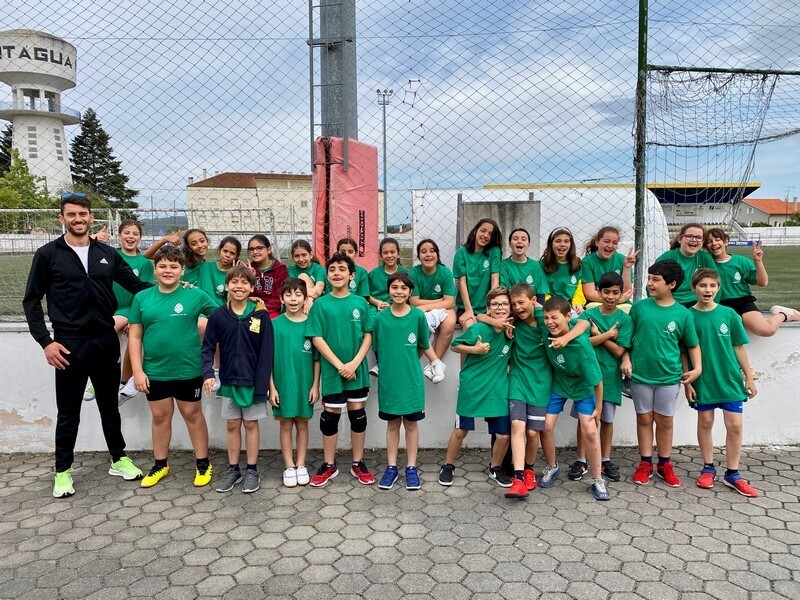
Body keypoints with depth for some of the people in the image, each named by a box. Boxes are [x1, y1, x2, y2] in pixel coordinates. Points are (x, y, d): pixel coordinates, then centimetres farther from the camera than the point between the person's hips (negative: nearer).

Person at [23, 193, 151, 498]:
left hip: (106, 341, 3)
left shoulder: (106, 253, 7)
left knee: (109, 405, 15)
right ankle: (63, 471, 24)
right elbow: (31, 301, 0)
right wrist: (45, 341, -8)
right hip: (69, 345, -3)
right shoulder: (48, 254, -1)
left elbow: (136, 285, 10)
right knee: (68, 412, 7)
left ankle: (119, 460, 29)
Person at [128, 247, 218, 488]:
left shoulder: (195, 295, -7)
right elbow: (135, 336, 1)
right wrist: (138, 371, -3)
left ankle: (203, 464, 24)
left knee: (192, 415, 11)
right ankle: (160, 465, 32)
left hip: (188, 370, -2)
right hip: (154, 371, 3)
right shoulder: (142, 298, 0)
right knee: (160, 416, 15)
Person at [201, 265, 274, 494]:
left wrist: (262, 385, -12)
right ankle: (233, 469, 25)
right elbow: (207, 347, 2)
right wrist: (208, 373, -13)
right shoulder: (218, 315, -2)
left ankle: (252, 470, 20)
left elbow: (266, 352, -8)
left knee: (251, 424, 8)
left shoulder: (261, 315, -8)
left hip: (252, 381, -2)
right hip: (228, 381, 2)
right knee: (232, 425, 12)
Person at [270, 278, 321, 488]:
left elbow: (316, 358, 1)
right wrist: (271, 387, -5)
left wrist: (315, 385, -2)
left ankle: (301, 465, 24)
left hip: (305, 384, 1)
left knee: (302, 423, 11)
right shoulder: (275, 324, -4)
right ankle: (288, 467, 20)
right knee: (286, 424, 9)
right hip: (282, 383, 0)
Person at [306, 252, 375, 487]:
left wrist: (354, 363, -13)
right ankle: (329, 465, 24)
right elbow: (317, 338, -7)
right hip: (331, 371, -1)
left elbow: (368, 336, 0)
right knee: (330, 417, 8)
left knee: (358, 415, 10)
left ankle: (358, 463, 25)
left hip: (357, 371, 2)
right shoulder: (321, 304, -3)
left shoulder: (360, 303, 1)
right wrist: (339, 365, -14)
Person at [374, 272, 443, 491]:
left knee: (411, 423, 9)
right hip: (388, 379, 1)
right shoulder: (380, 317, -3)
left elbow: (425, 346, 5)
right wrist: (387, 364, 0)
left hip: (412, 379, 0)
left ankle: (411, 468, 21)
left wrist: (436, 363, -4)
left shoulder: (418, 316, -4)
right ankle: (391, 467, 23)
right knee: (392, 423, 11)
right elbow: (377, 349, 6)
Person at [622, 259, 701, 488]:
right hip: (641, 374, 0)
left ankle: (664, 465, 27)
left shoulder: (682, 313, -3)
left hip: (669, 376, 0)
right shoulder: (639, 307, -3)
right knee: (644, 418, 10)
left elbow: (692, 344, 7)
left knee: (665, 420, 11)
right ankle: (645, 464, 23)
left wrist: (697, 367, -5)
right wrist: (626, 359, -5)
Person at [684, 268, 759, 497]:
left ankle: (732, 474, 17)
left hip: (730, 379, 1)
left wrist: (749, 377, 5)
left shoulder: (729, 314, -3)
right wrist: (688, 382, -3)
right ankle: (708, 468, 26)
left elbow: (739, 347, 4)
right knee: (705, 422, 10)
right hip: (702, 381, -1)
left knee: (735, 425, 2)